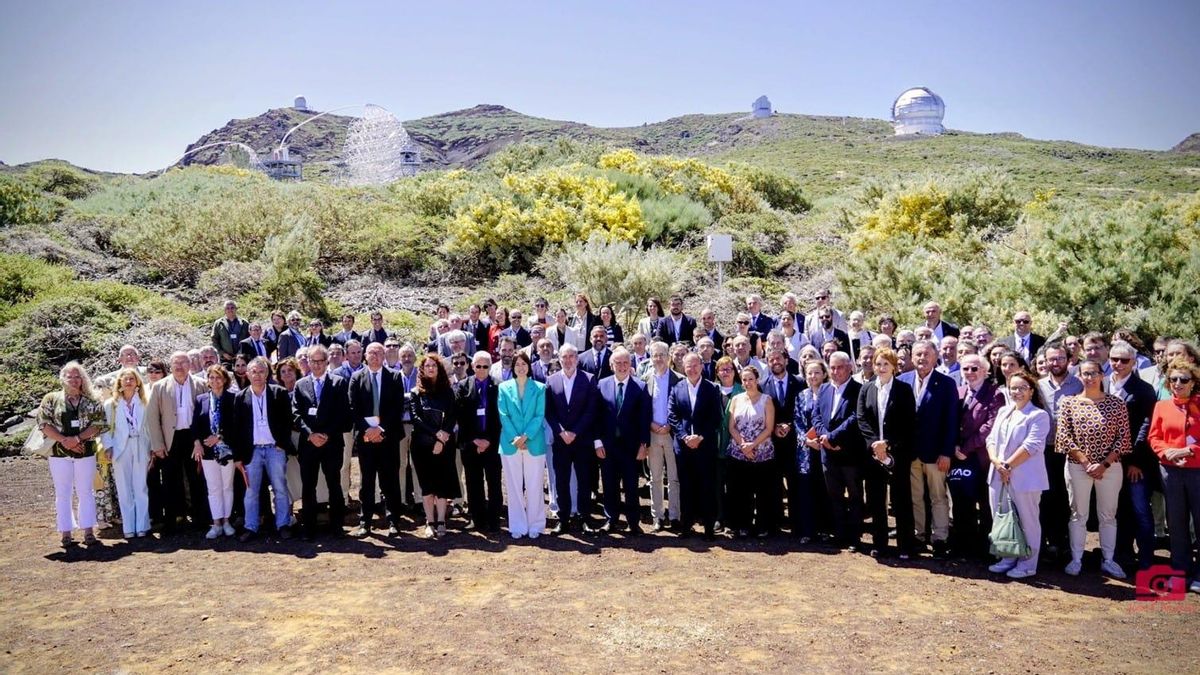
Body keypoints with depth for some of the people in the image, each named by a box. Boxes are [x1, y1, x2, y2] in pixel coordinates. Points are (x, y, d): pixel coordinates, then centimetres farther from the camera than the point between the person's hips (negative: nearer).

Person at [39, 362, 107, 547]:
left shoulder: (91, 401, 5)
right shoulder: (51, 399, 3)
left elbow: (99, 424, -4)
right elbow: (44, 423, -3)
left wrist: (77, 438, -15)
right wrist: (64, 440, -14)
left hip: (86, 452, 0)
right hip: (59, 453, 0)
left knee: (85, 492, 4)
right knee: (62, 493, 4)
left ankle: (89, 531, 8)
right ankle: (66, 533, 10)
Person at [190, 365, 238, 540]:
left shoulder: (232, 399, -2)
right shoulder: (201, 399, 6)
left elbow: (236, 424, -6)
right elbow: (195, 424, 5)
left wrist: (220, 437, -13)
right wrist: (197, 442, -7)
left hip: (227, 449, -2)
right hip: (207, 450, 2)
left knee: (227, 486, 7)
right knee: (213, 488, 6)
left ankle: (226, 521, 16)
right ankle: (217, 523, 10)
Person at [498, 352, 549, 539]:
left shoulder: (539, 388, 5)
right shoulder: (504, 388, 7)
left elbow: (540, 416, -1)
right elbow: (503, 416, 1)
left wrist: (525, 437, -13)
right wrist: (515, 439, -11)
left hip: (534, 443, -1)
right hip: (510, 444, 1)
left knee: (534, 486, 2)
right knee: (514, 487, 4)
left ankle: (535, 525, 10)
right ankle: (517, 526, 12)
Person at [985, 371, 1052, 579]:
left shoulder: (1039, 415, -7)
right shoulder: (1003, 412, 15)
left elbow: (1031, 446, -16)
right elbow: (992, 440, 9)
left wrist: (1008, 465, -16)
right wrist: (996, 462, -8)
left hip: (1024, 477, -7)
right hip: (999, 476, 7)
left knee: (1027, 521, 3)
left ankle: (1028, 564, 13)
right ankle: (1008, 559, 26)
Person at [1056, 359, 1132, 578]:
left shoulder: (1116, 403, 0)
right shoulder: (1068, 403, 0)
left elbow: (1123, 438, -3)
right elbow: (1064, 437, -5)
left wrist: (1104, 464, -11)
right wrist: (1086, 462, -12)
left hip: (1110, 467, 1)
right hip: (1077, 466, 0)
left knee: (1108, 515, 10)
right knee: (1078, 514, 7)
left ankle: (1108, 560, 20)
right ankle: (1076, 559, 15)